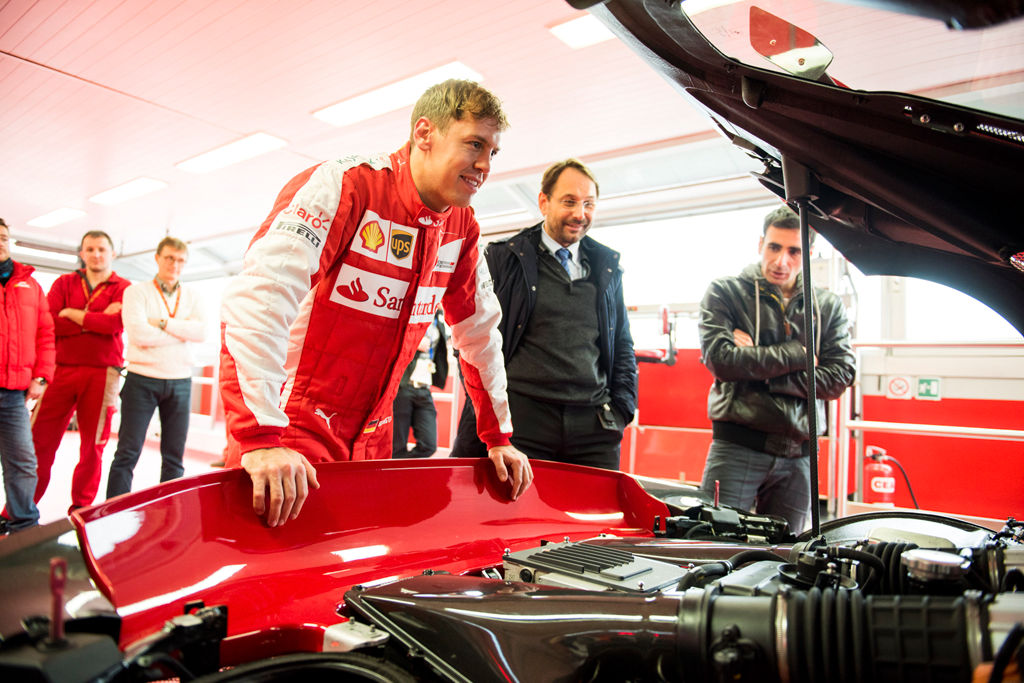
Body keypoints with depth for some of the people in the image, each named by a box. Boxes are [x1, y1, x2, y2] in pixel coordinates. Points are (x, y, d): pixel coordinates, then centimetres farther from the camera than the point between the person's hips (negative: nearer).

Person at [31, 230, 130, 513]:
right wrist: (96, 320, -10)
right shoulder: (64, 283, 14)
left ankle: (80, 510, 17)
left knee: (93, 445, 4)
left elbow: (115, 324, -13)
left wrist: (71, 313, -5)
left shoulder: (123, 289, 6)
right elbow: (48, 323, -2)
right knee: (39, 441, -1)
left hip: (102, 375, -2)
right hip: (61, 370, 2)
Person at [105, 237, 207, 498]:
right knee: (128, 453, -1)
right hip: (142, 380, -3)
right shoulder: (136, 291, 3)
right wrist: (182, 332, -7)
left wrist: (163, 322, -13)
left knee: (175, 457, 7)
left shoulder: (191, 295, 12)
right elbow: (138, 334, -13)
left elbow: (201, 331, -5)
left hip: (180, 382, 3)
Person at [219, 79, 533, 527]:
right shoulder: (342, 186, -16)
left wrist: (499, 438, 15)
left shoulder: (461, 229, 5)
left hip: (370, 440, 6)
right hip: (295, 426, -6)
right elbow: (256, 300, -27)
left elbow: (480, 333, 14)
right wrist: (260, 438, -34)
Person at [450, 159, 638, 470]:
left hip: (594, 430, 3)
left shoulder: (607, 266, 15)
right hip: (522, 423, -3)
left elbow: (623, 345, 22)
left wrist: (621, 408, 10)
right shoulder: (503, 257, 4)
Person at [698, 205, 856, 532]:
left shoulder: (828, 307, 12)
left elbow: (839, 377, -1)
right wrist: (797, 355, -7)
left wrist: (756, 365, -9)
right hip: (738, 446, -3)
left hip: (797, 455, 3)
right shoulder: (724, 292, 3)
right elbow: (720, 360, -12)